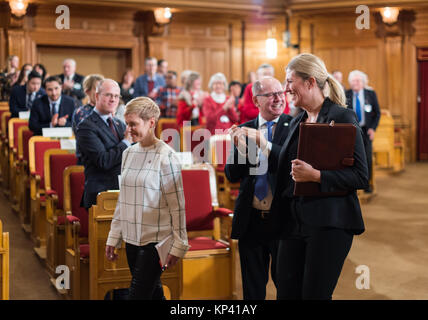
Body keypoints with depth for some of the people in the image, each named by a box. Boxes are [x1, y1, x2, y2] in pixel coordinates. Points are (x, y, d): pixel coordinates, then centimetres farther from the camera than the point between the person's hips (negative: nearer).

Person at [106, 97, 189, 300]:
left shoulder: (165, 156, -11)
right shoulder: (128, 154, 9)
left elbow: (177, 204, -10)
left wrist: (178, 245, -10)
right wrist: (114, 238, 15)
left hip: (155, 240, -6)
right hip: (132, 238, 6)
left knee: (138, 294, -7)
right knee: (153, 293, 14)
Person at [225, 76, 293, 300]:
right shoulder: (244, 130, 6)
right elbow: (232, 175, 2)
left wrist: (265, 145, -26)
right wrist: (239, 146, -15)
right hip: (251, 220, 3)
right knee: (252, 287, 15)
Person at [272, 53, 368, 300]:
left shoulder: (343, 117, -7)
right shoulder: (297, 122, 15)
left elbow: (361, 176, -12)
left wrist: (316, 175, -22)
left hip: (329, 222, -7)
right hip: (294, 222, 7)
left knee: (314, 294, -3)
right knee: (287, 292, 8)